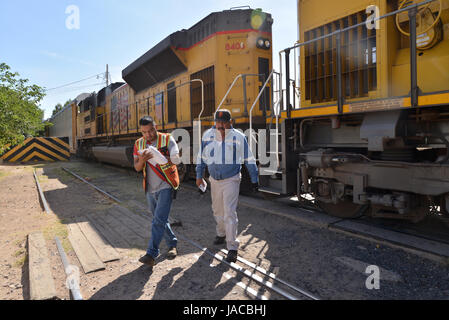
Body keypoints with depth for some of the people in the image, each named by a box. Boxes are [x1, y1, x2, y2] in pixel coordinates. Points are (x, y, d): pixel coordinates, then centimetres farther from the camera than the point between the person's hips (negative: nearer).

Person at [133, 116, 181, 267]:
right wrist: (142, 160, -18)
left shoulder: (167, 139, -7)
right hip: (150, 188, 6)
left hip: (165, 186, -5)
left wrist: (162, 158, -31)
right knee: (159, 219, 15)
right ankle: (173, 244, 32)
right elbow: (137, 168, 4)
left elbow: (176, 159, -14)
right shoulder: (139, 144, 6)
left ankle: (151, 254, -7)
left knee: (159, 220, -11)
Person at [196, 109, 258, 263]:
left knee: (229, 212, -8)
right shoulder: (208, 135, 0)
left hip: (231, 180, -4)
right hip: (214, 180, 4)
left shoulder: (238, 137, -8)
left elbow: (249, 159, -1)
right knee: (217, 210, 18)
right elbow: (201, 156, 11)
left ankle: (232, 247, 1)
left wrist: (254, 179, 2)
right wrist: (199, 176, 11)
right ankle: (221, 234, 43)